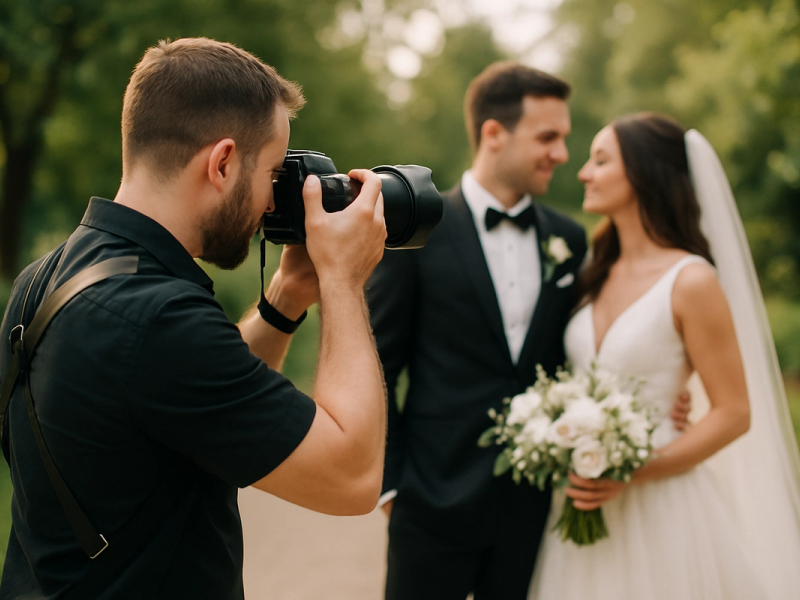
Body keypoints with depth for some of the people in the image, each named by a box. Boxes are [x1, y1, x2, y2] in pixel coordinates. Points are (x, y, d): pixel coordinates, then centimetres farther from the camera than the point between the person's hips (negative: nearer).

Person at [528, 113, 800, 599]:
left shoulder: (690, 281, -11)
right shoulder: (598, 275, 9)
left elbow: (733, 414, -11)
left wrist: (632, 473, -18)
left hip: (657, 506, -6)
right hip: (583, 505, 6)